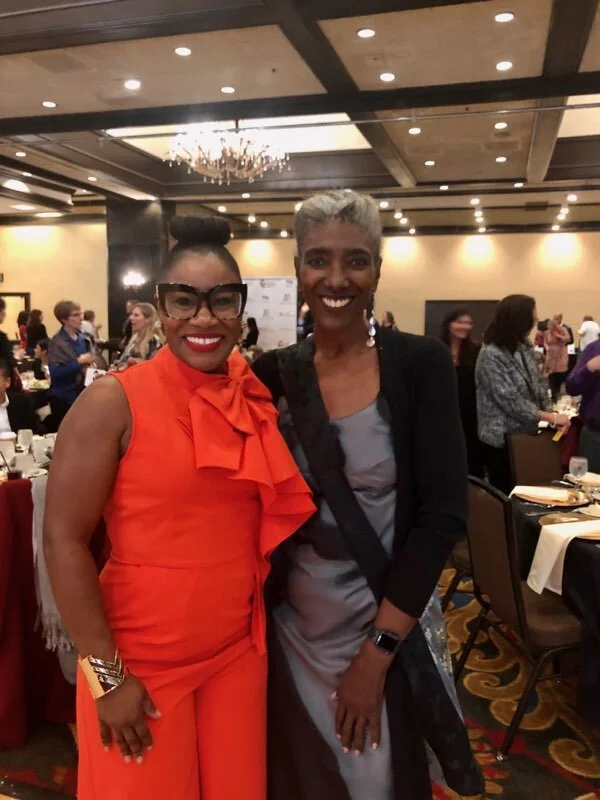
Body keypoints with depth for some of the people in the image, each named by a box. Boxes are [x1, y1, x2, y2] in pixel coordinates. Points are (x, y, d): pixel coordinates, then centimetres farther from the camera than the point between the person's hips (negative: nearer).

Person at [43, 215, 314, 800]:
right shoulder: (114, 402, -14)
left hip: (239, 652, 4)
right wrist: (107, 674, -13)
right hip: (140, 662, -4)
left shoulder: (256, 398, -1)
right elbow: (63, 539, -14)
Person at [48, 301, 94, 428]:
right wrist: (79, 361, -20)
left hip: (81, 395, 6)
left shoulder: (82, 338, 7)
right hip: (63, 398, -6)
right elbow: (55, 373, -22)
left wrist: (88, 363, 1)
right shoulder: (57, 342, -12)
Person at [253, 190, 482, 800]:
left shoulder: (420, 366, -11)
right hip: (291, 630, 2)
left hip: (390, 629, -2)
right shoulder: (271, 375, -4)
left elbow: (443, 516, -13)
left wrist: (377, 650, -13)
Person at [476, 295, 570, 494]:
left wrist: (551, 413, -8)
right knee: (505, 497, 6)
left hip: (525, 434, 7)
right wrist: (550, 417, -19)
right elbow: (511, 401, -23)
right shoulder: (491, 355, -20)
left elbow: (538, 384, 8)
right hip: (502, 440, -7)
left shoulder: (523, 346, 5)